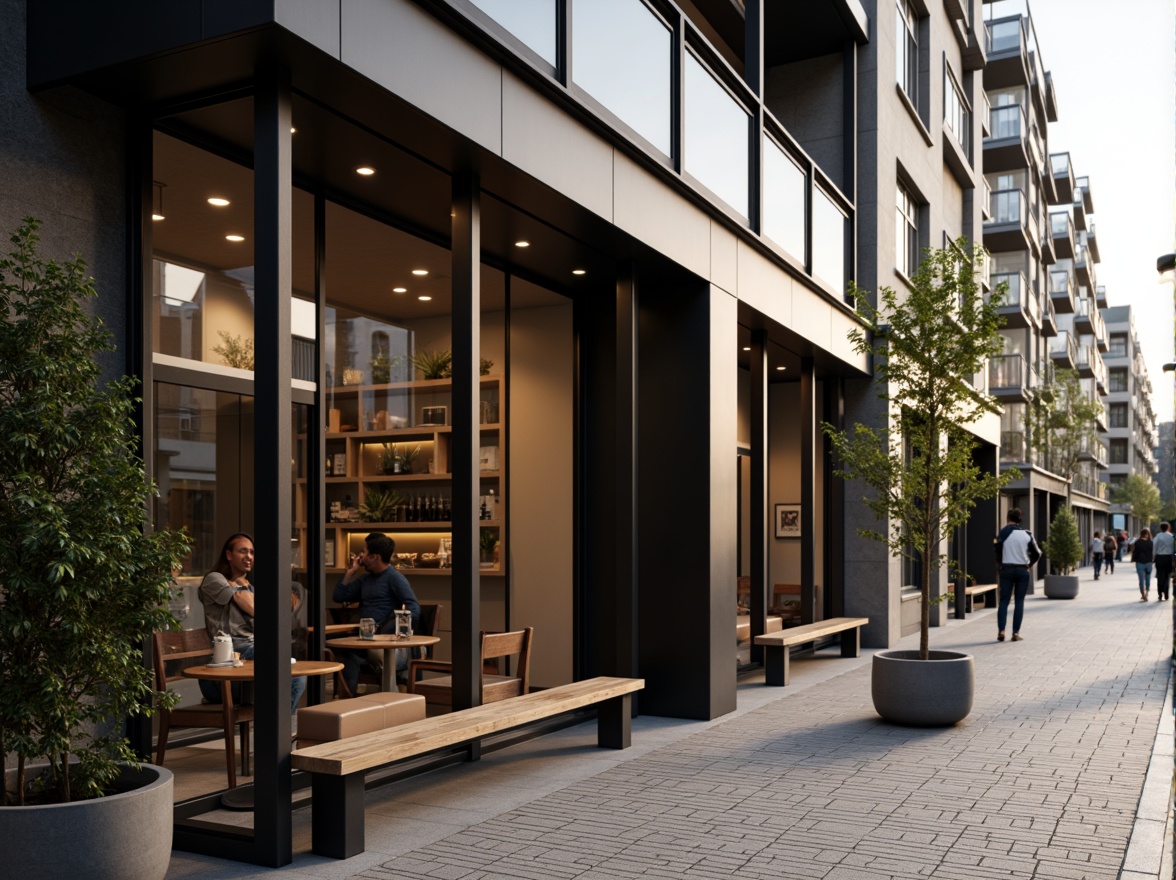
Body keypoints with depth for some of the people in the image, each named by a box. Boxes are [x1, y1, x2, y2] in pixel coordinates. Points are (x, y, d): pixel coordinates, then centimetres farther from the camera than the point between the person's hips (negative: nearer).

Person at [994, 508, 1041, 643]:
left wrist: (999, 565, 7)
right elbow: (1037, 553, 5)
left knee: (1004, 600, 4)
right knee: (1019, 602, 6)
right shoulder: (1027, 534, 1)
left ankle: (1001, 630, -7)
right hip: (1023, 570, 1)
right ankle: (1016, 633, 3)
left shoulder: (1004, 533, -5)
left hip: (1007, 569, -1)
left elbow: (998, 551, -8)